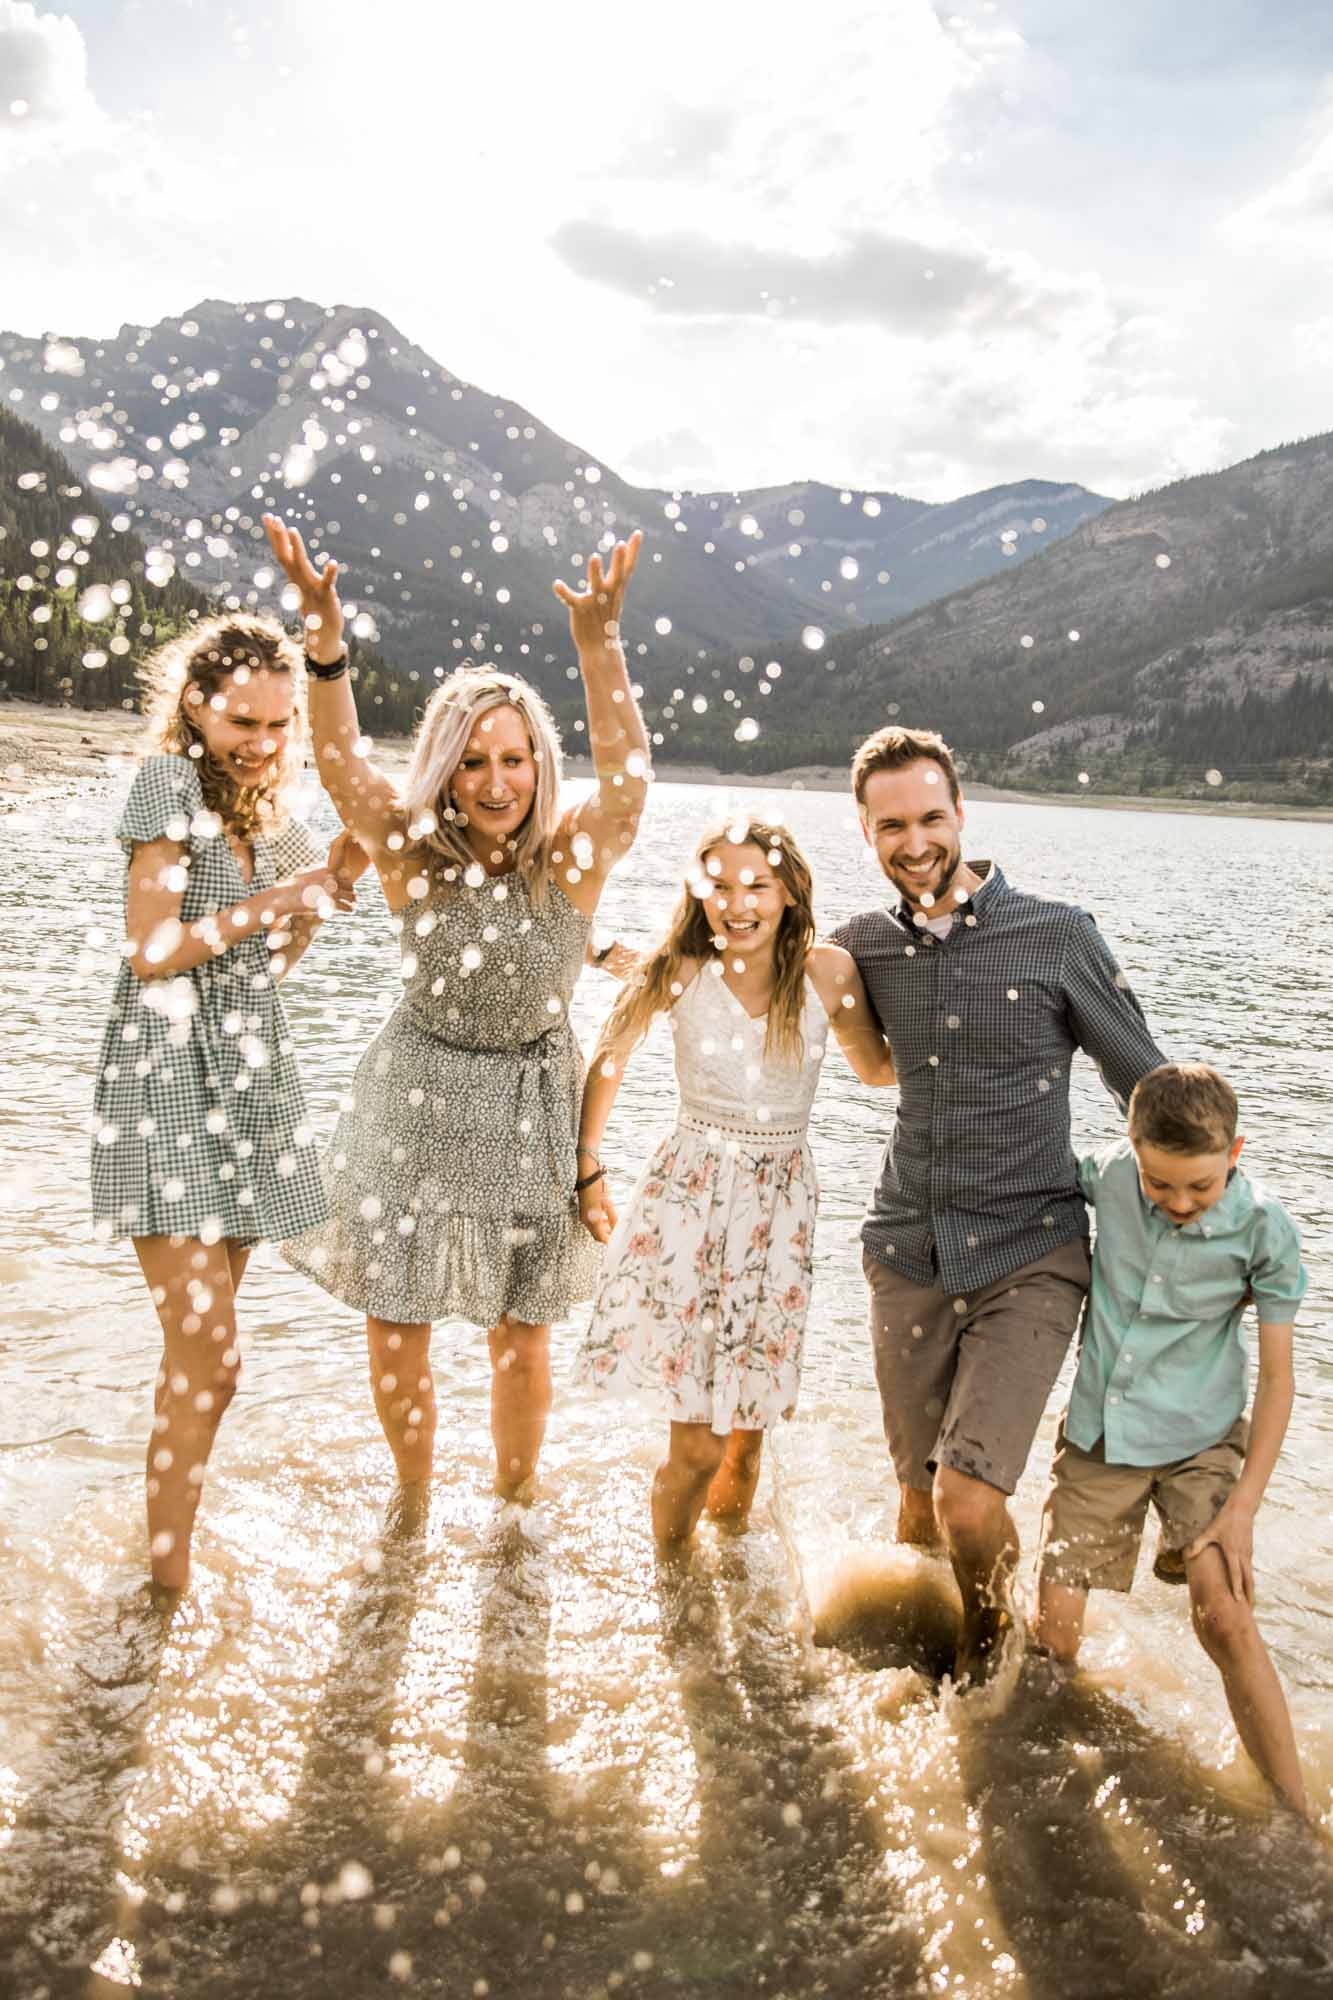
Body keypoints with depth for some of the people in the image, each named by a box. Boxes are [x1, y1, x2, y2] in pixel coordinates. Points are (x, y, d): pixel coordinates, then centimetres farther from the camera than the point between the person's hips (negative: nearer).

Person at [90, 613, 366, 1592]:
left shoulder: (270, 808, 14)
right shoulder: (170, 782, -7)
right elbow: (153, 952, -13)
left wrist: (333, 882, 4)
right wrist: (276, 898, -12)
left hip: (249, 1081, 7)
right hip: (169, 1080, -7)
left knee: (199, 1346, 11)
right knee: (210, 1355, -10)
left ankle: (167, 1538, 22)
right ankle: (169, 1578, 2)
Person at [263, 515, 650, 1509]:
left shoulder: (571, 861, -12)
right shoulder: (413, 854, -10)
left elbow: (628, 779, -30)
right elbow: (340, 760, -24)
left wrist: (600, 642, -43)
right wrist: (325, 628, -40)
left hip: (533, 1109, 0)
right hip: (417, 1100, 1)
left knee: (522, 1336, 12)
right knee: (396, 1333, 8)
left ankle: (513, 1503, 39)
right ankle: (412, 1508, 36)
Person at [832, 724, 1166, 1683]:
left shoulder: (1058, 936, -7)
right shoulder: (864, 947, 4)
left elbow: (1152, 1087, 2)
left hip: (1029, 1258, -3)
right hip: (910, 1257, 4)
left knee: (970, 1500, -14)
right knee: (922, 1496, 14)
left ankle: (989, 1635, 20)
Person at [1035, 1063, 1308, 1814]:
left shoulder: (1265, 1229, -18)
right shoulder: (1108, 1173, -14)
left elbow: (1278, 1375, -10)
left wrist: (1245, 1505, -14)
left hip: (1198, 1442, -2)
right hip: (1097, 1435, 2)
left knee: (1226, 1619, -19)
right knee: (1056, 1628, 0)